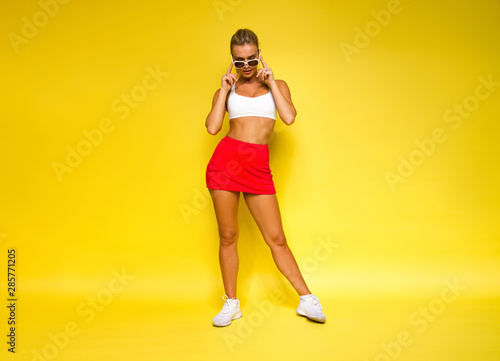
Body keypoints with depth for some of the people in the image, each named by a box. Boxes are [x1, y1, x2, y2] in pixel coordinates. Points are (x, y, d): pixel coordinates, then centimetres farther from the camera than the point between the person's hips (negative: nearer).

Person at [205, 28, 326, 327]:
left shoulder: (277, 85, 15)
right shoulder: (227, 90, 14)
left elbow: (289, 117, -5)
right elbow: (212, 127, -2)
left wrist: (271, 82, 1)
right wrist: (225, 90, 2)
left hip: (258, 167, 0)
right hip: (226, 160, 1)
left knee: (276, 238, 1)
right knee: (228, 236, 5)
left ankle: (307, 300, 16)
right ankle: (231, 303, 21)